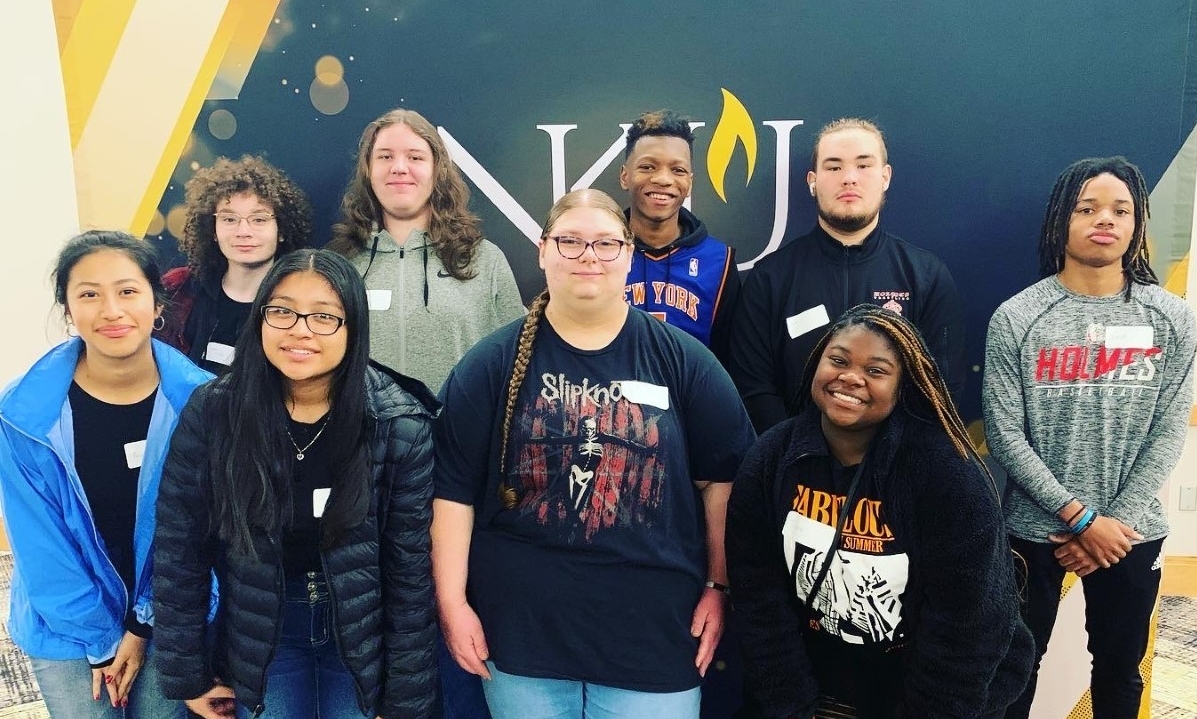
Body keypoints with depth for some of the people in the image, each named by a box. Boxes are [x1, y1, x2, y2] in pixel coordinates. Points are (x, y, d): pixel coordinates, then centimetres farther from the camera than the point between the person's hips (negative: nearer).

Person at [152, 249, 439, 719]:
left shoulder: (401, 426, -18)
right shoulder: (211, 414, -14)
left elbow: (410, 568, -13)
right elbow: (178, 551, -5)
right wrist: (188, 674, -1)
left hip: (365, 637, -1)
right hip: (260, 635, 1)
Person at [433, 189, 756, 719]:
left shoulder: (683, 361, 0)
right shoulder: (492, 363, 0)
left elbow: (722, 478, 3)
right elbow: (454, 488, -1)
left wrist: (719, 585, 1)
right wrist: (452, 603, -4)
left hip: (655, 632, 0)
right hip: (520, 629, 0)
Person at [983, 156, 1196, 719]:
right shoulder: (1016, 318, -9)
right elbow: (1003, 435, -11)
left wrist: (1113, 524, -10)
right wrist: (1082, 518, -14)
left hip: (1132, 532, 2)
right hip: (1034, 528, -2)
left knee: (1119, 668, 19)